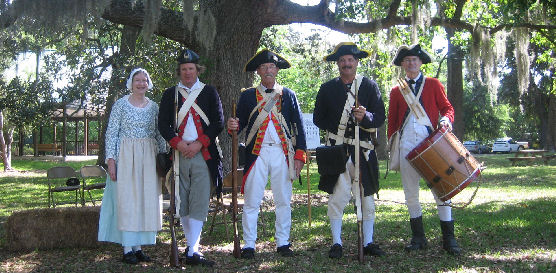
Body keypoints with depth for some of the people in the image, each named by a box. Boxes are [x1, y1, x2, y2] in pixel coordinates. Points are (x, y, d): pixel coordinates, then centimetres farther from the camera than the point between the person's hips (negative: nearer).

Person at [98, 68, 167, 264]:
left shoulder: (153, 106, 10)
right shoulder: (121, 104, -1)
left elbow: (159, 135, 13)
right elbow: (111, 133, -3)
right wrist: (111, 159, -11)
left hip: (148, 158, 4)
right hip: (126, 156, -4)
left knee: (146, 201, 4)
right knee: (126, 200, -3)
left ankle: (138, 246, 13)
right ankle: (127, 249, 2)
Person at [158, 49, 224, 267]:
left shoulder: (209, 93, 9)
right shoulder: (170, 94, 13)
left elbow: (218, 122, 3)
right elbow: (163, 124, 6)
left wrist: (199, 144, -9)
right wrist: (178, 144, -10)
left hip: (204, 154, -2)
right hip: (178, 154, 2)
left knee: (200, 202, -7)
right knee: (182, 203, 6)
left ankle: (192, 251, -5)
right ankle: (192, 246, 18)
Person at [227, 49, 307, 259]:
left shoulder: (288, 95, 10)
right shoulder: (248, 96, 9)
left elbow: (298, 126, 8)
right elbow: (240, 123, 9)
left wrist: (300, 154, 0)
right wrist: (234, 126, -16)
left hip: (282, 153, 1)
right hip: (256, 154, -1)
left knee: (283, 201, 6)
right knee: (251, 202, 0)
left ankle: (283, 243, 17)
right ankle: (249, 245, 9)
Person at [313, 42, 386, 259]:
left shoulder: (369, 86, 5)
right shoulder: (327, 88, 8)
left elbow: (380, 117, 0)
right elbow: (318, 118, 11)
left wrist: (365, 117, -21)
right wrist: (335, 128, -4)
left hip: (363, 150, 1)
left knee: (366, 197, 6)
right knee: (338, 197, -3)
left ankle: (368, 242, 16)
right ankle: (336, 242, 7)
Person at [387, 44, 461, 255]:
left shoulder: (433, 84, 12)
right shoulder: (396, 91, 16)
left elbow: (447, 107, 10)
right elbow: (392, 121, 16)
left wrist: (446, 119, -13)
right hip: (406, 145, 2)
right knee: (410, 192, 4)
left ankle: (448, 238, 2)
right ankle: (418, 237, 14)